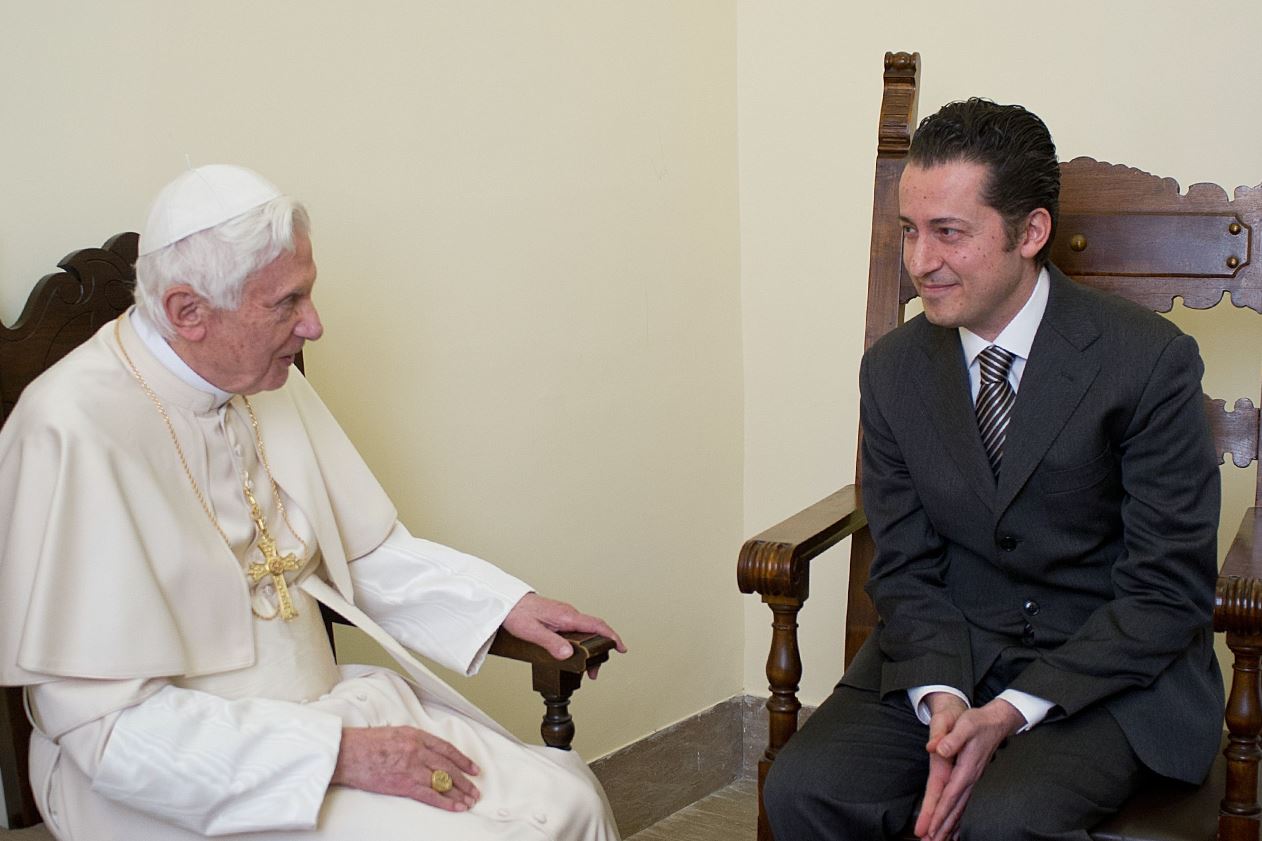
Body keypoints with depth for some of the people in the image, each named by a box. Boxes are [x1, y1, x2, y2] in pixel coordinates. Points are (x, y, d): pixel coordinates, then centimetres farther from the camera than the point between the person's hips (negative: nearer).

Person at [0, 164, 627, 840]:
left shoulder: (266, 381, 3)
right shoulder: (75, 431, -20)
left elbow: (368, 551, 16)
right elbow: (110, 726, -22)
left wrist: (503, 603, 1)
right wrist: (339, 754, -23)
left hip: (322, 703, 7)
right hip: (185, 777, -7)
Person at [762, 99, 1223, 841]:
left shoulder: (1149, 362, -13)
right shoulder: (893, 370, 1)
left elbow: (1170, 591, -12)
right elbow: (905, 567, 4)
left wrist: (1013, 712, -20)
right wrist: (941, 697, -15)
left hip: (1117, 673, -3)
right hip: (948, 657, 4)